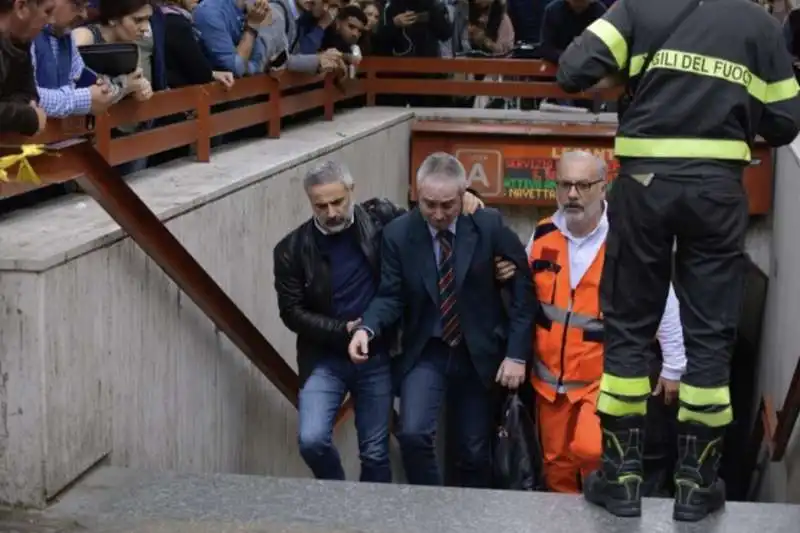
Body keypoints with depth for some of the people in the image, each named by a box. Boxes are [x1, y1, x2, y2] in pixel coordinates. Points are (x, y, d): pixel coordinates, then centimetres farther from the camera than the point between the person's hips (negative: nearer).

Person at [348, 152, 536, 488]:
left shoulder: (489, 226, -10)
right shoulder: (398, 233, -8)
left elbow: (522, 289, -5)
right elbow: (391, 296, -7)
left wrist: (517, 354, -10)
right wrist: (367, 329, -28)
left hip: (478, 354, 0)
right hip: (424, 353, 0)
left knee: (474, 453, 9)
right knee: (413, 434, -20)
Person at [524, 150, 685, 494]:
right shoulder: (542, 235, -1)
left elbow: (665, 305, -6)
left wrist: (673, 368, -2)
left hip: (606, 376, -5)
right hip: (550, 376, 5)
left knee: (590, 450, -24)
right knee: (556, 465, 13)